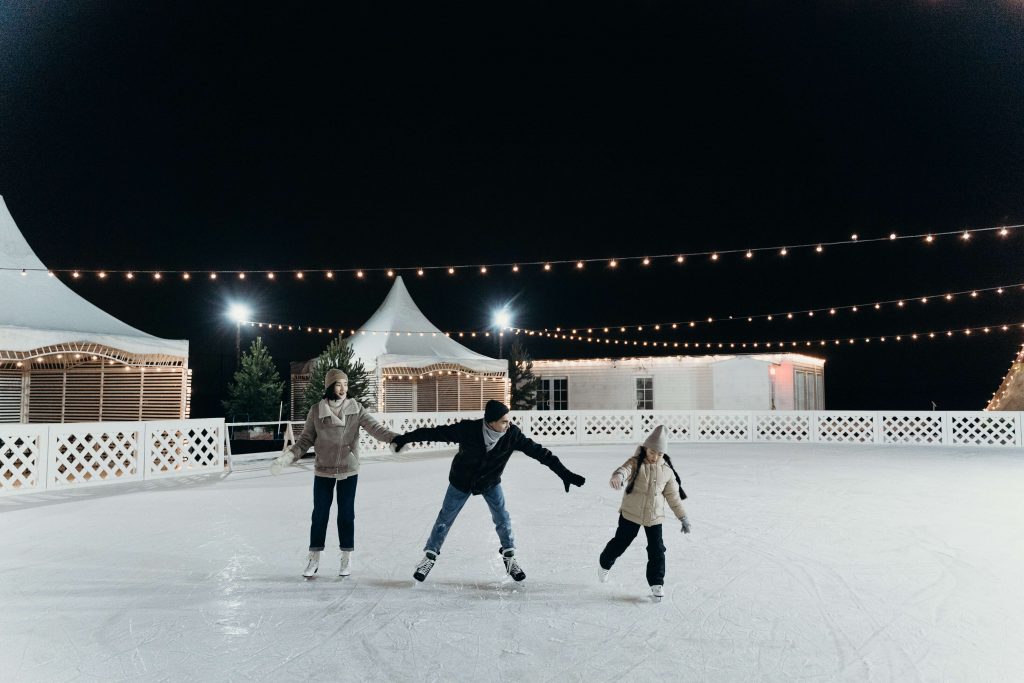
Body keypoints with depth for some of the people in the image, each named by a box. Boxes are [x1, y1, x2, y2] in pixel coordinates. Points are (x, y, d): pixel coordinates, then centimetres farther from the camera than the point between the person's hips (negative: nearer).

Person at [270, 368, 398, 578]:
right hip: (323, 471, 0)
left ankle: (347, 557, 23)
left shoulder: (356, 409, -7)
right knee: (319, 514, 8)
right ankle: (314, 558, 22)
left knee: (346, 514, 8)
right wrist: (286, 457, -17)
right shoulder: (316, 411, -7)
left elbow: (375, 428, -17)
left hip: (349, 471, 0)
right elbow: (305, 441, -2)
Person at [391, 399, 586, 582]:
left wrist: (564, 473, -25)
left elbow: (538, 451, -24)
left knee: (502, 519, 0)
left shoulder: (511, 434, -29)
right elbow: (436, 432, -24)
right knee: (445, 519, 10)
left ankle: (509, 556, 23)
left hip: (490, 483, 2)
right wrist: (406, 438, -16)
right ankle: (430, 555, 30)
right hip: (462, 481, -1)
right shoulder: (468, 430, -36)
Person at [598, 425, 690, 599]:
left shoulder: (667, 471, -3)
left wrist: (683, 517, 9)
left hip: (654, 516, 2)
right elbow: (624, 469, -37)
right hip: (631, 513, -2)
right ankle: (605, 563, 40)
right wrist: (617, 477, -61)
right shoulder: (636, 463, -14)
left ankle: (656, 583, 19)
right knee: (620, 542, 12)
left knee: (657, 550, 2)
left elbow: (673, 495, 7)